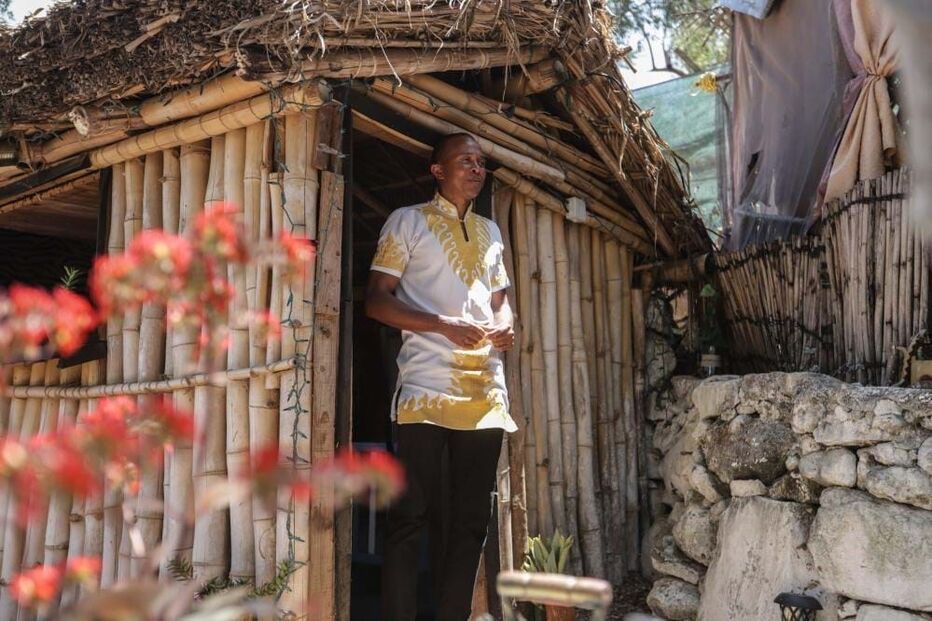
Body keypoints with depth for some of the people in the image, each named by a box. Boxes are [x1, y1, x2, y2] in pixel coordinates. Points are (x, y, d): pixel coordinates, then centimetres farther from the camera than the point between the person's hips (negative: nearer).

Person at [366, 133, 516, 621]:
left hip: (485, 389, 6)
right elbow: (376, 300, -3)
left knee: (472, 517, 8)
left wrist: (506, 327, 1)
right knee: (412, 513, -5)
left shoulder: (490, 231, 22)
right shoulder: (408, 221, 5)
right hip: (427, 388, -5)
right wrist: (445, 326, -16)